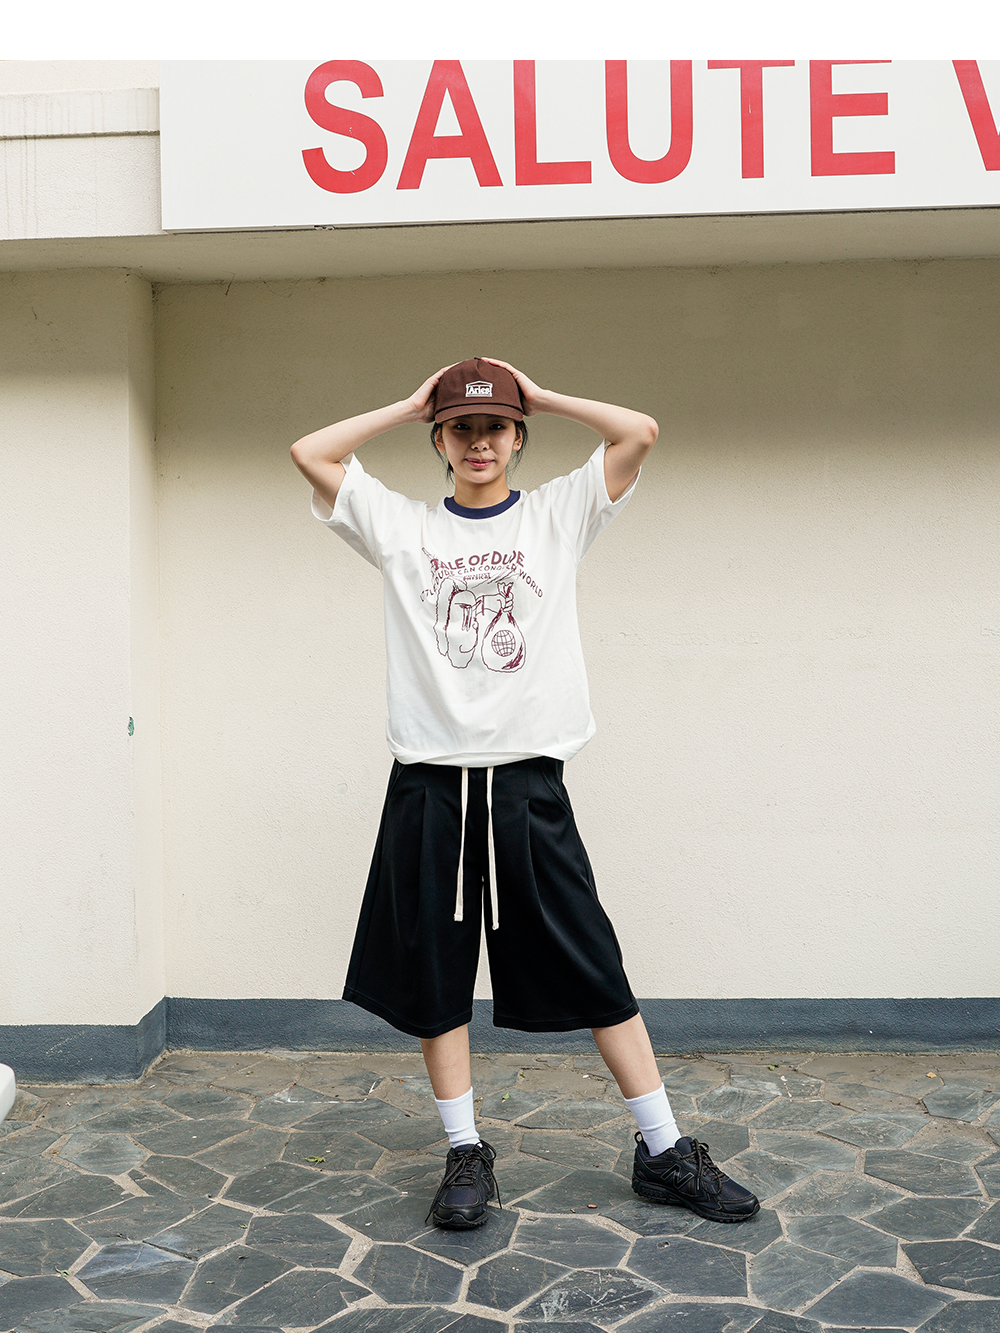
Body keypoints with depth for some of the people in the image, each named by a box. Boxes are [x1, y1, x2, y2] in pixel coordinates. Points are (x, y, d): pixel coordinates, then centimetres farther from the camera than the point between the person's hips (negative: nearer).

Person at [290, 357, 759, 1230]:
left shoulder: (557, 517, 8)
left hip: (528, 782, -1)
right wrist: (412, 404, 9)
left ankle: (664, 1150, 13)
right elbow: (311, 452, 3)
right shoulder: (402, 528, 10)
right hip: (429, 784, 1)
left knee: (594, 971, 3)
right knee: (435, 977, 7)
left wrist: (539, 397, 8)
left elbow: (640, 431, -1)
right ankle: (467, 1154, 22)